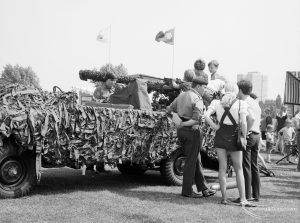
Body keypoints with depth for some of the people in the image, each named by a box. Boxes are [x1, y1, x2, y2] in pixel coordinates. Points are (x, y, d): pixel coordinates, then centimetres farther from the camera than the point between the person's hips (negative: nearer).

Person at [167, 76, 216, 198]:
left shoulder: (182, 95, 9)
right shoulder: (197, 99, -14)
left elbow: (170, 108, 20)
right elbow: (197, 119, -22)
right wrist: (184, 124, -8)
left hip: (181, 130, 8)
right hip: (192, 131, -8)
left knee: (196, 160, 14)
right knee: (191, 161, 2)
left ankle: (204, 188, 20)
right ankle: (187, 190, 9)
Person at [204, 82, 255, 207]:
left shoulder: (217, 103, 1)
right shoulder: (241, 104, -6)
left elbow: (206, 116, -12)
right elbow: (244, 123, -16)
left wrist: (216, 127, -4)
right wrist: (244, 137, -4)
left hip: (220, 136, 2)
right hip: (234, 138, -2)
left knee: (222, 168, 10)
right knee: (239, 169, 7)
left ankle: (224, 198, 12)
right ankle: (243, 199, 5)